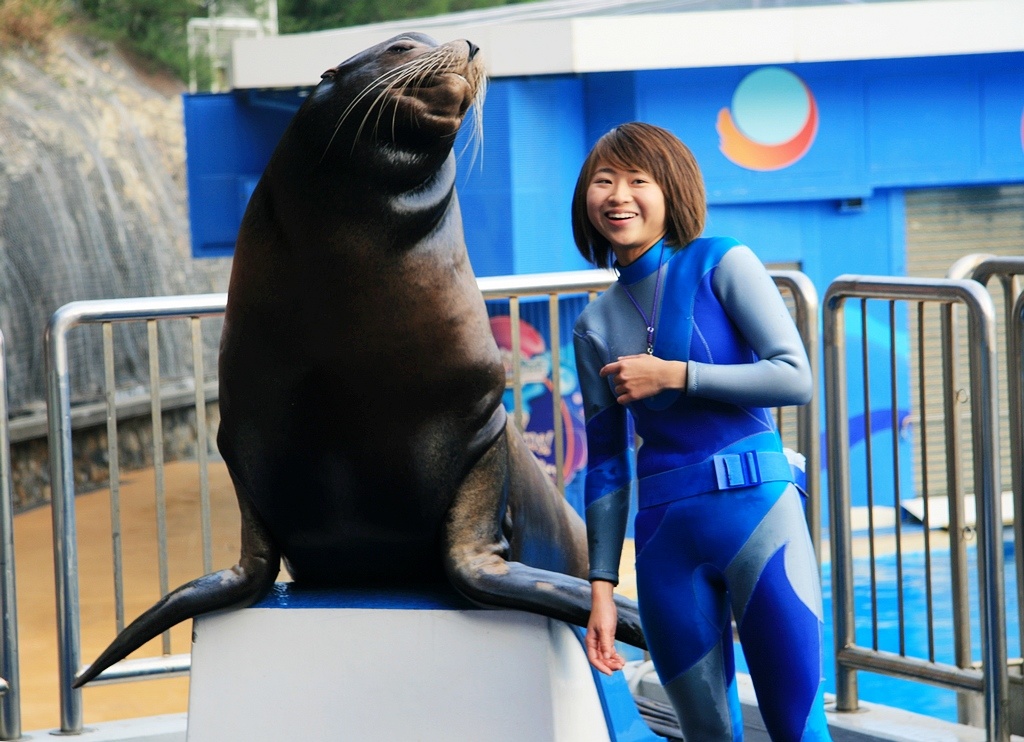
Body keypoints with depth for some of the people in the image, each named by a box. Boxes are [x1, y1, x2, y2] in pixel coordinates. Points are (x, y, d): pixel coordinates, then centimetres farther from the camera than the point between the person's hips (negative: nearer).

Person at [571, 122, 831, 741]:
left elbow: (796, 378, -10)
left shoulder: (721, 264, -1)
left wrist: (672, 375, -10)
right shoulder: (596, 325, 11)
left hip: (755, 510, -4)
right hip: (664, 533, 4)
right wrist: (602, 584, 7)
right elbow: (606, 464, 13)